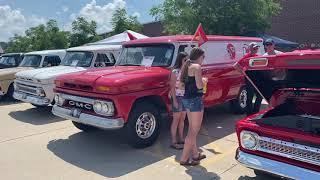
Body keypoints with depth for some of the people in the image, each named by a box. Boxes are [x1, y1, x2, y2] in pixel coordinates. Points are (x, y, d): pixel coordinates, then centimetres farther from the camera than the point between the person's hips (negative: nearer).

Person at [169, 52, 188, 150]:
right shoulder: (175, 72, -11)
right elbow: (172, 87, -13)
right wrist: (175, 100, -16)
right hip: (177, 97, -6)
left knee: (182, 119, 14)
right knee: (176, 119, 0)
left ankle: (181, 139, 26)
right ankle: (173, 142, 8)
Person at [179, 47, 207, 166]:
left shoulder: (187, 66, 13)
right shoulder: (197, 67, -14)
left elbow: (181, 84, 12)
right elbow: (199, 85, -21)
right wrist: (204, 80, 0)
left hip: (187, 99, 9)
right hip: (195, 100, -9)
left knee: (192, 129, 18)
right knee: (194, 131, 0)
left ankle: (195, 154, 31)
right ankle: (184, 159, 4)